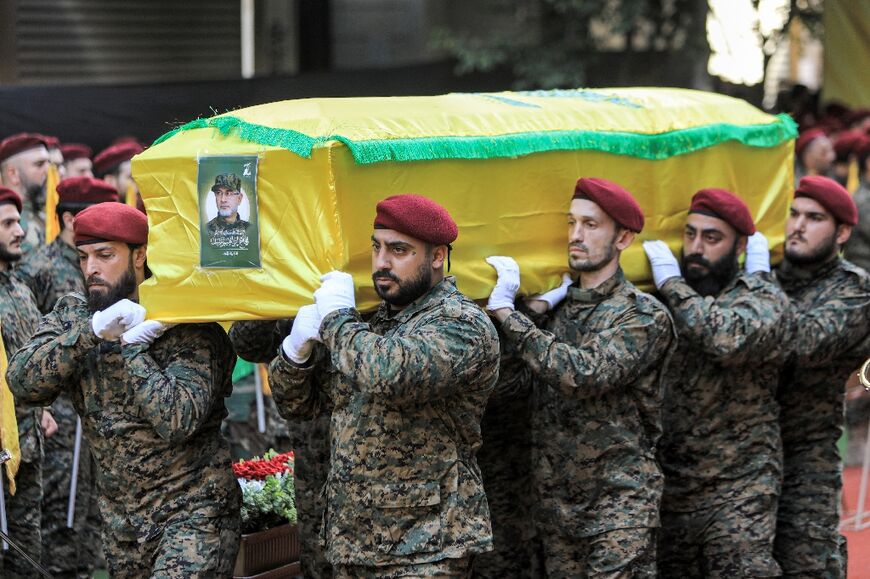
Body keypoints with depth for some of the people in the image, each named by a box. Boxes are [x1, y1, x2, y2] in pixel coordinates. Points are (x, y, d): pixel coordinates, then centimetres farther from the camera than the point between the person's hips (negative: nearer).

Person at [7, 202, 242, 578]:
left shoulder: (182, 325, -13)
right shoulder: (72, 316, 3)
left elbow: (177, 422, -25)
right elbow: (22, 383, -13)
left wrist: (131, 347, -21)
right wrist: (91, 331, -24)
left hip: (193, 514, -5)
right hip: (120, 515, 6)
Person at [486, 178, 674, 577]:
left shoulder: (643, 315, -6)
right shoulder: (556, 305, 12)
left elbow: (586, 374, -23)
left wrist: (507, 314, -19)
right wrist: (535, 310, -9)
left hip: (619, 499, -6)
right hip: (555, 499, 6)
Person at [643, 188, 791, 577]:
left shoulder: (765, 300, -6)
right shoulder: (669, 302, 10)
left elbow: (728, 339, -28)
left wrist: (672, 284, -16)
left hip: (738, 489, -5)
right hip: (669, 486, 5)